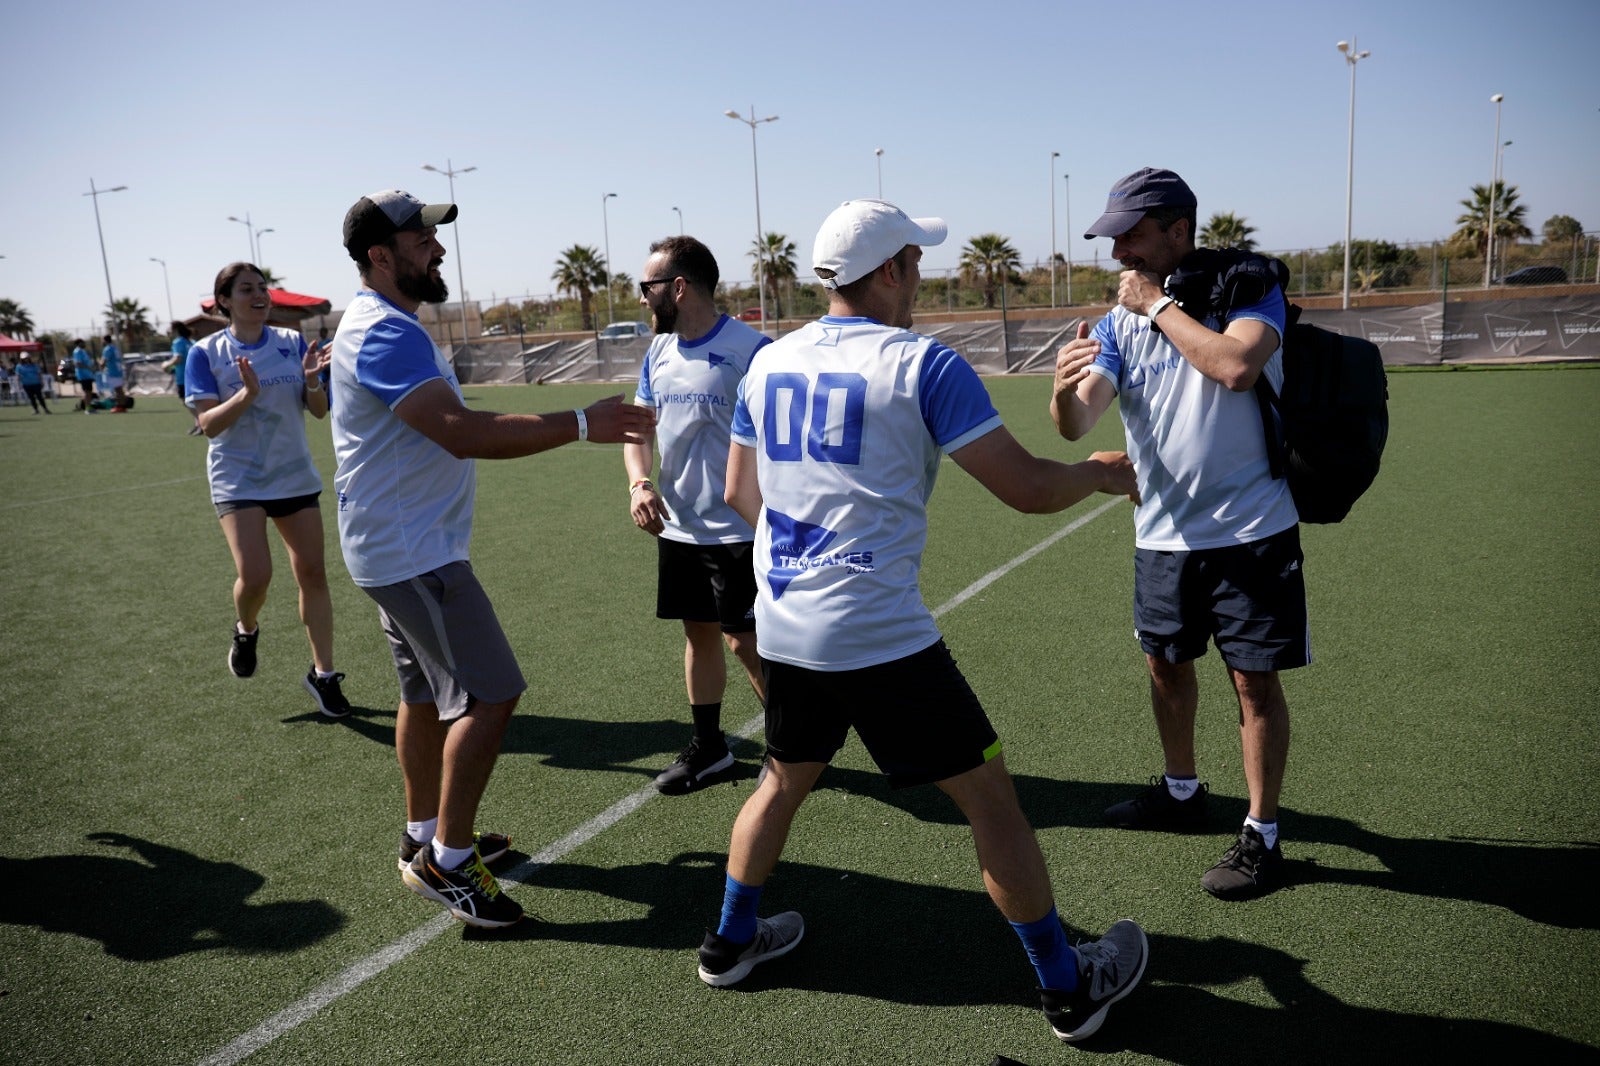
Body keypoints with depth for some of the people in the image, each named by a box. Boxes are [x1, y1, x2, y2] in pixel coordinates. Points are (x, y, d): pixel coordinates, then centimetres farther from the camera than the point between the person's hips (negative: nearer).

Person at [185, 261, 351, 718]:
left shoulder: (292, 342, 1)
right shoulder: (206, 353, -4)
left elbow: (319, 410, 1)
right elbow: (209, 424, -11)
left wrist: (311, 382, -20)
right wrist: (248, 393, -27)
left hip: (295, 476, 3)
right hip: (239, 480, -2)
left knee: (312, 572, 2)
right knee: (254, 576, -15)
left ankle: (323, 672, 14)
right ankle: (246, 629, 22)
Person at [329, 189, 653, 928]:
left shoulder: (382, 326, 15)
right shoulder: (387, 333, -20)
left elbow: (446, 426, 23)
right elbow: (461, 433, -32)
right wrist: (581, 424, -33)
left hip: (399, 547, 11)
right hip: (413, 553, -11)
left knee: (429, 694, 19)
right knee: (489, 696, -9)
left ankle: (425, 834, 34)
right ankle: (445, 861, 2)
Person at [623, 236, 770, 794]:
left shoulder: (750, 348, -14)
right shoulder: (658, 352, 9)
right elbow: (639, 427, 13)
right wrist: (639, 482, -7)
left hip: (737, 532, -7)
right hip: (678, 528, 7)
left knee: (745, 642, 0)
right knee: (698, 634, 15)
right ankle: (708, 748, 30)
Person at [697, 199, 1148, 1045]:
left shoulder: (768, 363, 7)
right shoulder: (922, 364, -11)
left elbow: (741, 491, 16)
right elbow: (1026, 486, -12)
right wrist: (1100, 474, 8)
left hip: (781, 624, 6)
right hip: (879, 635, -6)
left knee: (785, 780, 28)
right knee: (989, 796, 9)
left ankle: (729, 942, 42)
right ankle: (1068, 987, 23)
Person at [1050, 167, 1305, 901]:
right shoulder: (1120, 321, 3)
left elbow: (1237, 366, -29)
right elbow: (1078, 423, -8)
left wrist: (1159, 304, -17)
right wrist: (1064, 389, -32)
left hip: (1250, 530, -5)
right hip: (1164, 533, 5)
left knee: (1255, 678, 0)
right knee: (1165, 664, 16)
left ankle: (1262, 835, 16)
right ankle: (1182, 792, 38)